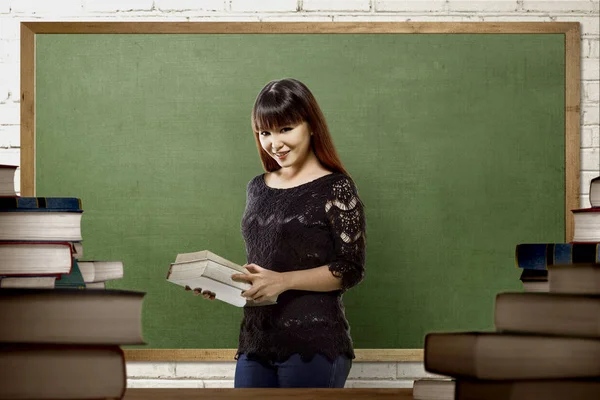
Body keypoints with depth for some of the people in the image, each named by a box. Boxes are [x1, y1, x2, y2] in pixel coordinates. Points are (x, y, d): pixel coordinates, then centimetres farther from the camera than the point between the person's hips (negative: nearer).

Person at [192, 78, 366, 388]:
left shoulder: (336, 188, -3)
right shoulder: (257, 189, 15)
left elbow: (351, 269, -9)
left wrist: (284, 281, -19)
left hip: (313, 347, -5)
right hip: (256, 343, 5)